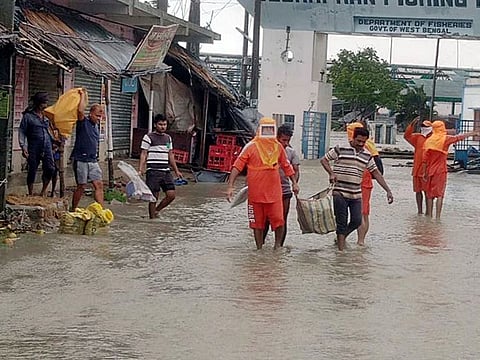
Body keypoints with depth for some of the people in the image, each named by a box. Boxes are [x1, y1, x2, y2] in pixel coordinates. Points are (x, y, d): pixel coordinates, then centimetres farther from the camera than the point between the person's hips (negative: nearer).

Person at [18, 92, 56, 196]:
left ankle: (43, 191, 9)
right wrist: (23, 147, -13)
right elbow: (22, 132, -3)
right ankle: (30, 194, 12)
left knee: (50, 169, -8)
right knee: (32, 171, 1)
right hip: (34, 148, -4)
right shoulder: (28, 116, -1)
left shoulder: (46, 116, 14)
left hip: (47, 146, 4)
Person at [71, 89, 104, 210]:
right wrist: (83, 95, -17)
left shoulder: (96, 124, 13)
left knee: (99, 184, 0)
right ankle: (73, 210, 11)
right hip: (80, 159, -7)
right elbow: (81, 110, -23)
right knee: (81, 186, -1)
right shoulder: (83, 122, -10)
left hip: (92, 160, 7)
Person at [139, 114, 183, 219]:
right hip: (153, 172, -6)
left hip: (166, 171, 6)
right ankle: (152, 218, 6)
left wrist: (176, 171, 21)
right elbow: (143, 154, -5)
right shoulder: (148, 137, -3)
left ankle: (156, 210, 19)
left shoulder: (168, 138, 15)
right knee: (154, 197, -4)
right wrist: (140, 169, -16)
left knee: (171, 195, -1)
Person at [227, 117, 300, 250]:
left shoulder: (278, 146, 7)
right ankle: (259, 249, 20)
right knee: (257, 222, 7)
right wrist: (230, 186, -14)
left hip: (274, 192, 2)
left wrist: (294, 182, 20)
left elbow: (286, 165, 21)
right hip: (256, 193, -2)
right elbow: (237, 166, -7)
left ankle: (278, 245, 18)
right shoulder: (251, 147, -5)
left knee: (278, 220, -3)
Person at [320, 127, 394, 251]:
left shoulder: (367, 155, 10)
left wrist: (388, 190, 8)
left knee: (357, 221, 0)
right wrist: (331, 173, -14)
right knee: (341, 222, -3)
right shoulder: (340, 149, -3)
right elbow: (324, 160, 3)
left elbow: (376, 173, 13)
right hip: (340, 193, -4)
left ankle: (341, 236, 25)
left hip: (356, 195, 4)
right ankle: (341, 249, 3)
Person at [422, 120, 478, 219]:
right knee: (439, 193, -3)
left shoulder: (428, 141, 1)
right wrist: (474, 133, 13)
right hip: (441, 170, -3)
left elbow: (425, 159, -1)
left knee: (429, 194, 11)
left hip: (430, 171, 3)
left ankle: (429, 214, 14)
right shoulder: (446, 139, -8)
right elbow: (460, 137, 1)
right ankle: (437, 216, -9)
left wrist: (424, 172, 4)